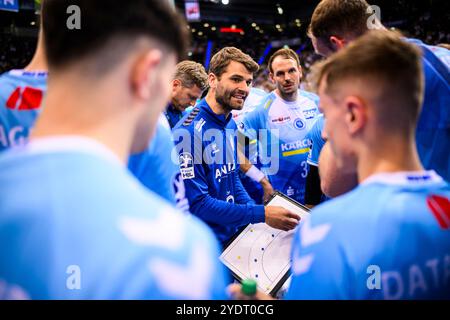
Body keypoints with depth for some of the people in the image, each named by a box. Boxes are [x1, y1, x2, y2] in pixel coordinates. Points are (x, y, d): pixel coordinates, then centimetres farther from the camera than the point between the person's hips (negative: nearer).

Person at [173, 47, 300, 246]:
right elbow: (196, 205, -24)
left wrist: (259, 212, -1)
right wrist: (261, 214, -23)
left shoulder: (230, 125, 5)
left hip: (233, 235, 8)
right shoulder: (189, 132, -22)